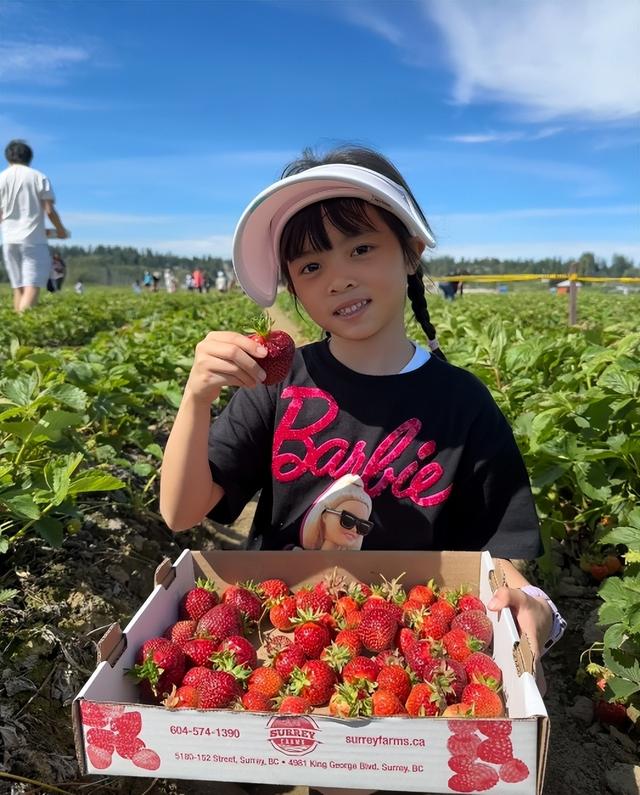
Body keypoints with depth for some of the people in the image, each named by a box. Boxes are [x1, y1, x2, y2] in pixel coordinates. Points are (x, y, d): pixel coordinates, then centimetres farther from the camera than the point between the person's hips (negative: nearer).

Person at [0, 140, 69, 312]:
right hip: (33, 239, -4)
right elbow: (49, 210, -4)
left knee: (18, 289, 10)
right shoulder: (39, 177, 0)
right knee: (32, 287, -9)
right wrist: (61, 230, 13)